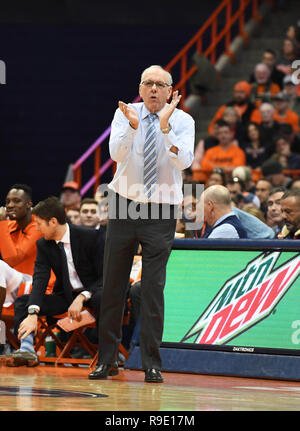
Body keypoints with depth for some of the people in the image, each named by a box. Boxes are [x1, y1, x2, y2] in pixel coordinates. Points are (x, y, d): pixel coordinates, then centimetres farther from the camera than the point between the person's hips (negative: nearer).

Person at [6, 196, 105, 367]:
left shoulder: (91, 236, -15)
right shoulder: (43, 245, -1)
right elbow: (40, 279, -14)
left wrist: (82, 297, -29)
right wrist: (32, 314, -30)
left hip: (92, 292, -5)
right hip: (65, 296, 5)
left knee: (102, 299, -40)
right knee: (22, 301, -11)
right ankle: (26, 349, -35)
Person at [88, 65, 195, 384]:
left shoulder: (183, 121, -3)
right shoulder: (125, 115, -1)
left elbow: (184, 161, -20)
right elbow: (117, 153, -17)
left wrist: (165, 126, -32)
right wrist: (132, 126, -33)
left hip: (161, 211, -1)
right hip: (124, 205, 2)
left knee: (153, 288, -5)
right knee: (113, 285, 5)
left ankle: (152, 365, 1)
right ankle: (106, 360, 15)